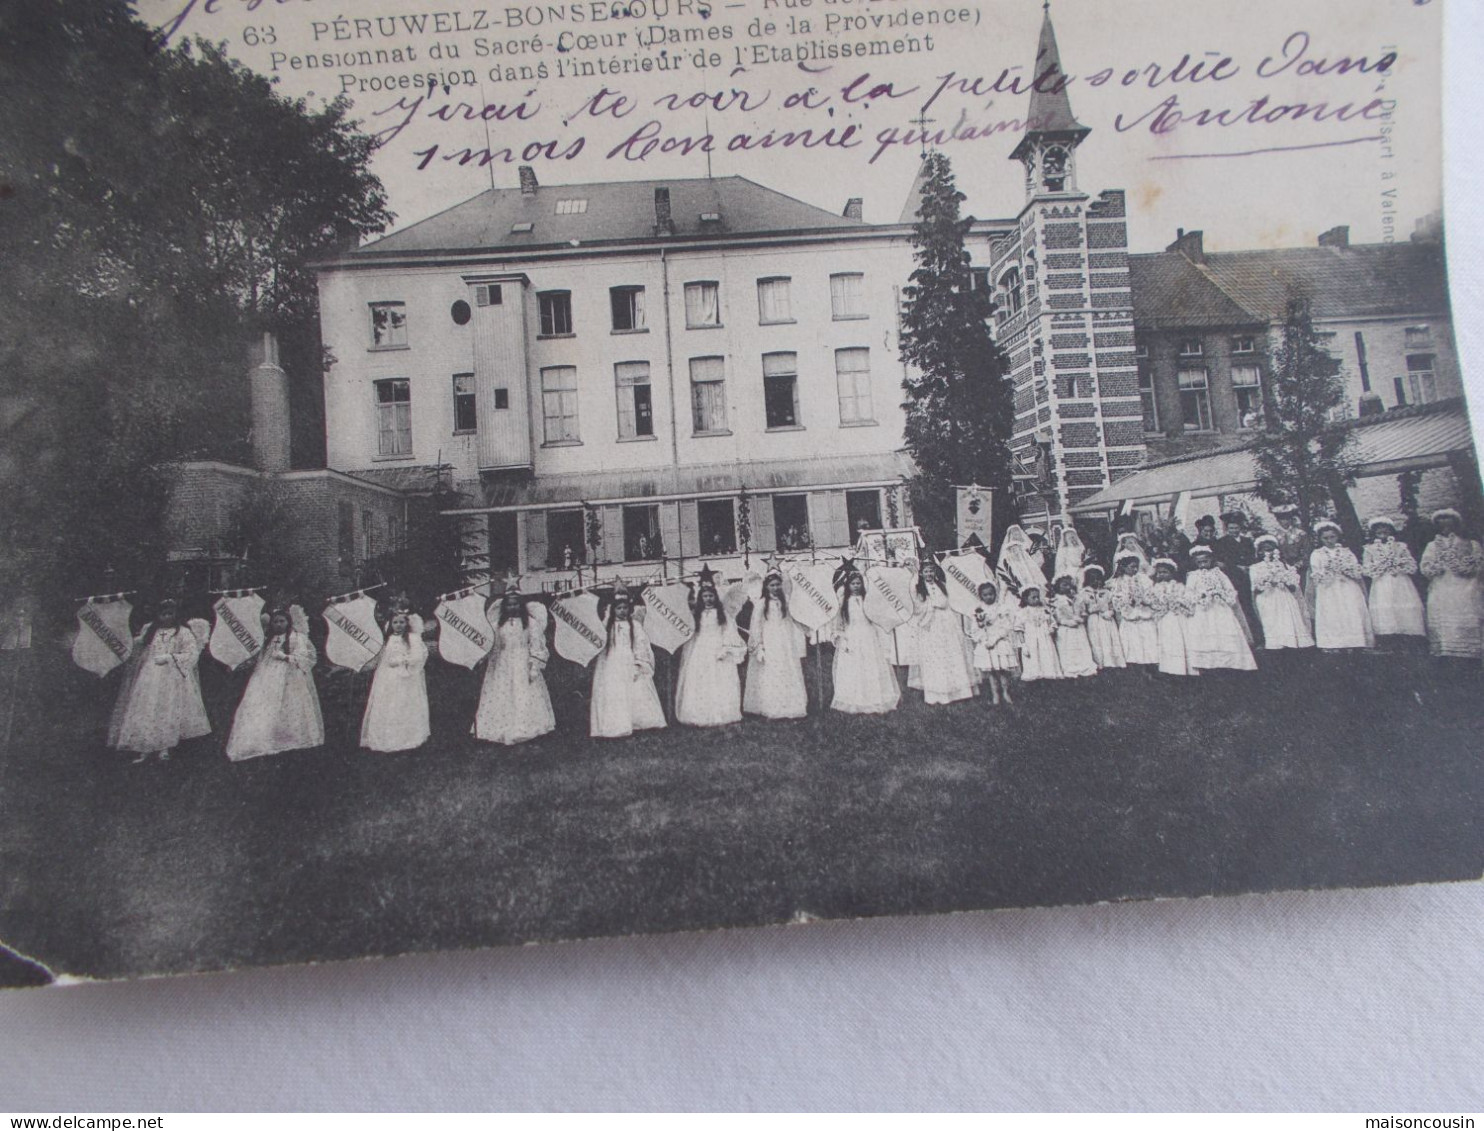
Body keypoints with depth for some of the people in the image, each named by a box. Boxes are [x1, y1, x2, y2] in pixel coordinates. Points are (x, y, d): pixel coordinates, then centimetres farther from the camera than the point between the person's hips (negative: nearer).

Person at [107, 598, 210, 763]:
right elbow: (136, 648, 28)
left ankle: (164, 748, -1)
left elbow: (192, 654, -6)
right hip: (147, 677, 4)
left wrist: (168, 657, -12)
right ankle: (144, 750, -2)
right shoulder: (149, 630, 14)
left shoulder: (183, 632, 1)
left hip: (171, 679, -4)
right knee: (144, 711, -3)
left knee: (167, 711, -7)